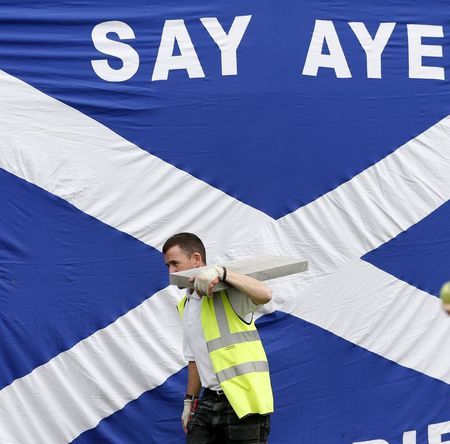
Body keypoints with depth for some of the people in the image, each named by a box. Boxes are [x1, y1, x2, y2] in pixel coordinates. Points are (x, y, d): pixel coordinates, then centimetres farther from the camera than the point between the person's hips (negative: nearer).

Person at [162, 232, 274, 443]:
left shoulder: (227, 291, -11)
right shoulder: (185, 306, 16)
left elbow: (264, 295, -33)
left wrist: (221, 273, -40)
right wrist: (190, 401, 24)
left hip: (244, 403, -8)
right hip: (211, 402, 8)